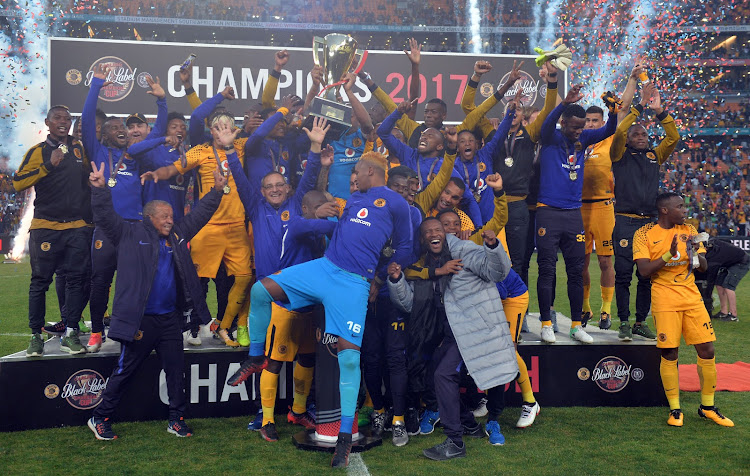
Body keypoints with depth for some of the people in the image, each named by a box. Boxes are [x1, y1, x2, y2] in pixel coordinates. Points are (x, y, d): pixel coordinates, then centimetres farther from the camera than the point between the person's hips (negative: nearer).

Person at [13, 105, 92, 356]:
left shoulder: (81, 148, 12)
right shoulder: (38, 152, 5)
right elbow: (18, 183, -7)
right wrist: (49, 164, -16)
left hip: (78, 227, 2)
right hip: (45, 226, -2)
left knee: (76, 279, -2)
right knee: (40, 281, 1)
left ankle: (70, 333, 5)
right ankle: (36, 336, 9)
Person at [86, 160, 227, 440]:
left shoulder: (178, 236, 14)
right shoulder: (131, 234, 0)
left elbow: (199, 215, 20)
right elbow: (105, 217, -9)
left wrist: (217, 191, 15)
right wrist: (100, 188, -23)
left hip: (171, 319, 5)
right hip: (140, 320, -5)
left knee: (176, 370, 9)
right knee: (125, 370, 4)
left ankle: (177, 420, 21)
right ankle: (100, 419, 18)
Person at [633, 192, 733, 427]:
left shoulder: (689, 231, 11)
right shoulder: (644, 234, -2)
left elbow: (703, 267, 10)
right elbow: (644, 270, -11)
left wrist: (696, 252, -11)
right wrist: (669, 254, -22)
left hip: (692, 297, 4)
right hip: (664, 299, -4)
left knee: (707, 350, 1)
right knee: (669, 354, -4)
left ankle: (707, 407, 18)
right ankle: (675, 410, 11)